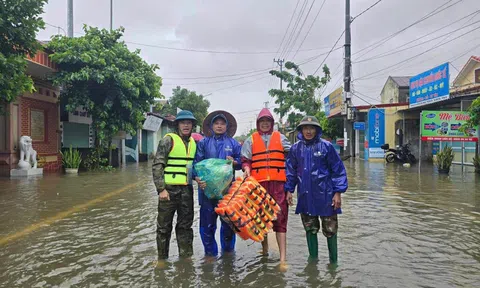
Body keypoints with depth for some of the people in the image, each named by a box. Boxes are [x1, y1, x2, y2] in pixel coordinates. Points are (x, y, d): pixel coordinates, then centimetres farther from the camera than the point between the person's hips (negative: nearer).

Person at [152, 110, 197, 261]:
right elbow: (157, 165, -10)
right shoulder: (169, 140, -6)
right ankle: (162, 257, 21)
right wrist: (161, 189, -15)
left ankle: (186, 256, 24)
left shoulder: (194, 142, 12)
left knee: (185, 225, 13)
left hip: (187, 189, 5)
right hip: (169, 189, -5)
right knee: (164, 226, 6)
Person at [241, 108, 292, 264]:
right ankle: (265, 250, 30)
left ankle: (283, 258, -4)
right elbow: (245, 159, 11)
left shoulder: (280, 138, 12)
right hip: (258, 183, 1)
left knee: (280, 218, -6)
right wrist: (246, 168, -13)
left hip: (278, 182, -1)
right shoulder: (251, 140, 12)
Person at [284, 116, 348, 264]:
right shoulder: (296, 148, 3)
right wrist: (289, 190, 8)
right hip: (305, 195, 3)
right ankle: (313, 258, 31)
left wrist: (338, 192, -7)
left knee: (330, 229, 8)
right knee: (310, 229, 14)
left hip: (325, 195, -3)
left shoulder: (326, 146, -6)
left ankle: (333, 260, 26)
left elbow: (338, 170, -4)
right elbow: (291, 171, 11)